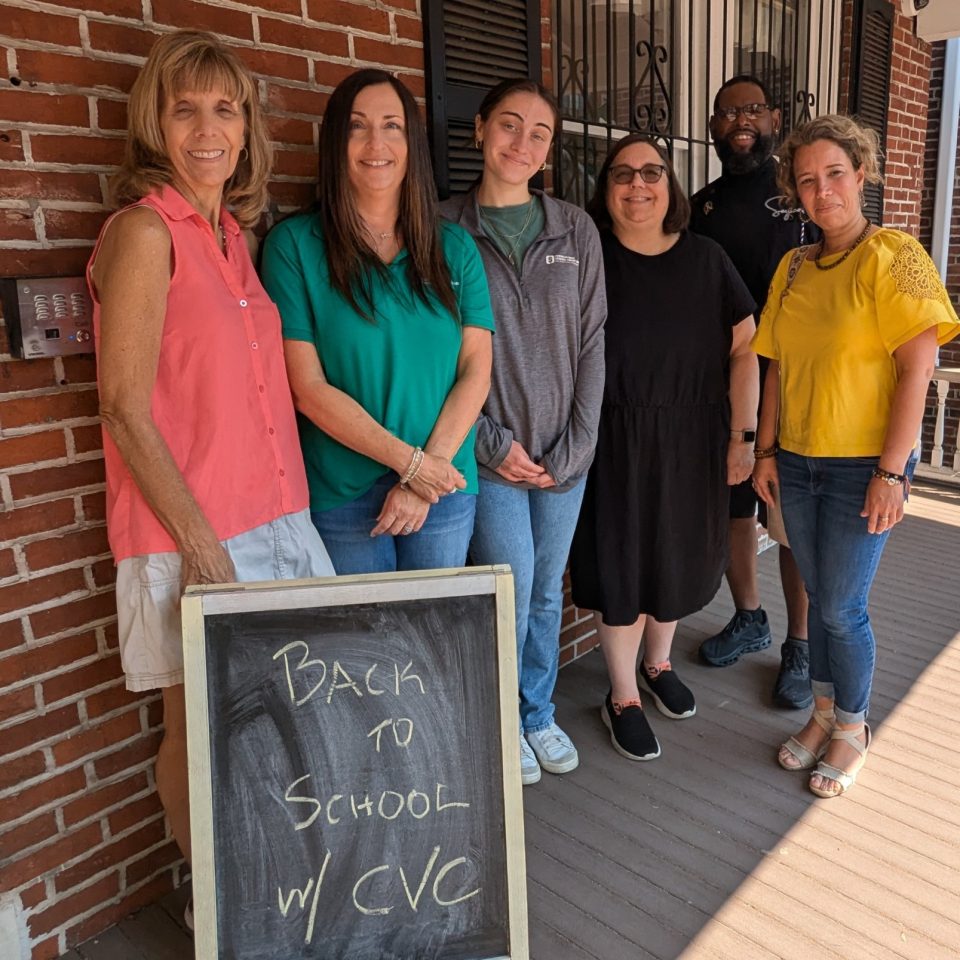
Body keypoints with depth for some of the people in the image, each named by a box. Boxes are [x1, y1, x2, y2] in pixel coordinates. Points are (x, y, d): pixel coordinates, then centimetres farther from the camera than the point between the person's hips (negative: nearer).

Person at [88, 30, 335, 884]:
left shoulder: (231, 232, 12)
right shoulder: (144, 231, -11)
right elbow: (125, 410, -15)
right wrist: (201, 541, -16)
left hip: (272, 517, 7)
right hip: (186, 534, -7)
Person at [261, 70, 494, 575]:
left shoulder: (455, 248, 5)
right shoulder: (294, 244, -4)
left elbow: (476, 371, 0)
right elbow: (307, 387, -10)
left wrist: (428, 475, -11)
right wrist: (410, 461, -14)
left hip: (446, 490, 3)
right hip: (341, 495, -2)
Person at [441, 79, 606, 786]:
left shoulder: (575, 230, 7)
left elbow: (592, 341, 4)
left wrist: (575, 444, -4)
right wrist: (493, 441, -9)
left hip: (565, 451, 3)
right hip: (492, 451, -3)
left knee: (547, 594, 13)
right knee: (511, 593, 0)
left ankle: (539, 714, 35)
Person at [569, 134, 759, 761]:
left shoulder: (707, 259, 2)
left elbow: (744, 351, 3)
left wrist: (741, 438, -1)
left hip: (692, 441, 3)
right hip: (615, 443, -2)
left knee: (679, 559, 16)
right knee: (621, 565, 6)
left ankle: (659, 664, 42)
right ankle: (623, 698, 25)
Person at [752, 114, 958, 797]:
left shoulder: (892, 255, -9)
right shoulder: (793, 268, 8)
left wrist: (891, 471, -17)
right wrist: (767, 449, 6)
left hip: (864, 465, -5)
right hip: (798, 461, 5)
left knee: (842, 607, 3)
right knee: (819, 596, 15)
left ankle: (852, 729, 25)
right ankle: (824, 712, 34)